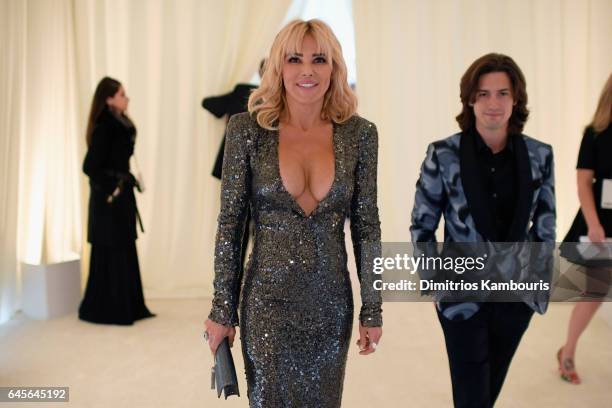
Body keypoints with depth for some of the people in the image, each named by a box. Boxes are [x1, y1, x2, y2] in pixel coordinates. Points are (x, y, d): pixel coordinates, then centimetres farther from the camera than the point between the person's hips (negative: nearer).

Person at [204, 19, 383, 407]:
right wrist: (222, 309, -3)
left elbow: (367, 225, 1)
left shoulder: (359, 134, -3)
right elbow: (230, 223, -4)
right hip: (267, 301, -1)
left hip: (331, 302, 2)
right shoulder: (247, 129, -7)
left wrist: (373, 309, 2)